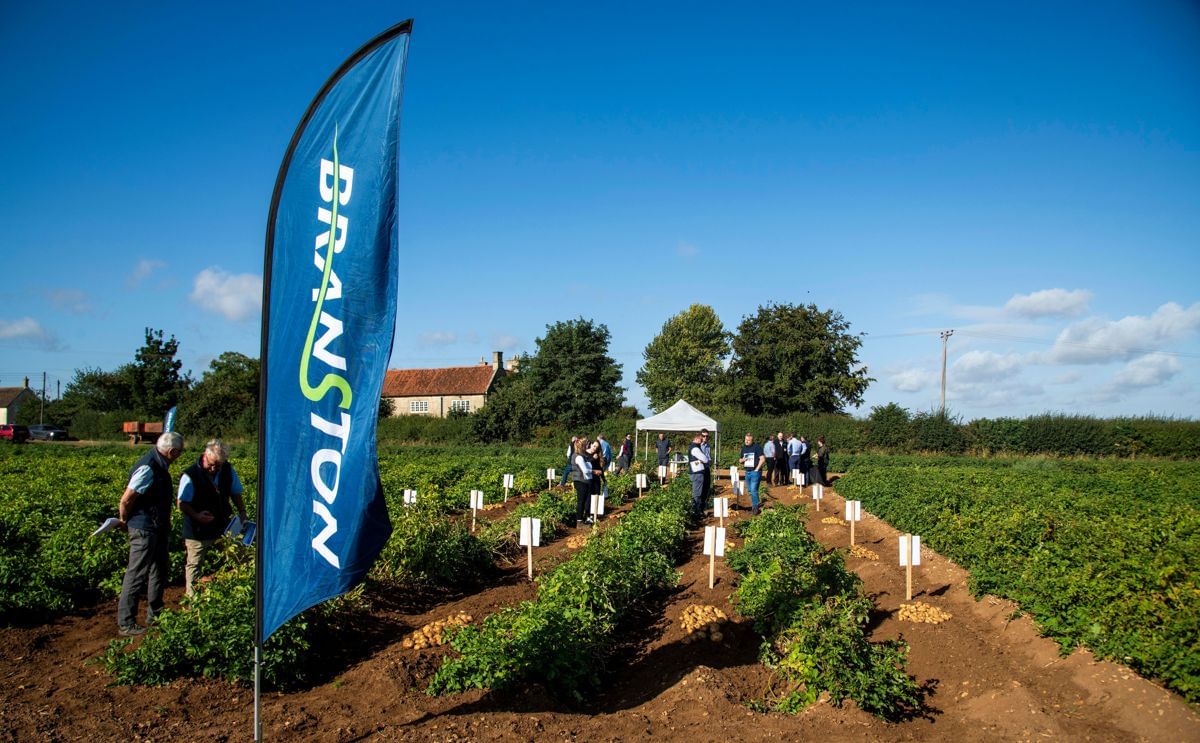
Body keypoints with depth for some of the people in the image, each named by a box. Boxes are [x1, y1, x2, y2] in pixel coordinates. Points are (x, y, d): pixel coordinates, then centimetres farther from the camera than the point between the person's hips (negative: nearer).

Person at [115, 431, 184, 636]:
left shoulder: (159, 465, 8)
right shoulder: (148, 468, -24)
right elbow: (126, 499, -22)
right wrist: (124, 520, -7)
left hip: (158, 528, 10)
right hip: (144, 529, -10)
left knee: (159, 570, 19)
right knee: (136, 575, -4)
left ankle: (155, 615, 32)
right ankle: (126, 623, 3)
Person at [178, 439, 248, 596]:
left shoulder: (228, 470, -3)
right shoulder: (190, 476, -17)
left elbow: (236, 493, 11)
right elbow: (182, 504, -13)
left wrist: (242, 511, -3)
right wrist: (196, 515, -30)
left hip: (223, 526, 4)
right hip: (197, 530, -4)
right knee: (194, 565, 7)